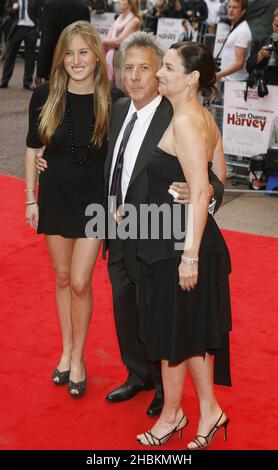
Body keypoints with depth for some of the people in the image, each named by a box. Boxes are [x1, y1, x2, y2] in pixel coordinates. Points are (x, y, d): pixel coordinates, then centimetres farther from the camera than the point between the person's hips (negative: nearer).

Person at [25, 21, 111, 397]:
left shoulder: (110, 100, -13)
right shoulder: (45, 96, -8)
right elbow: (33, 148, 2)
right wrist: (31, 198, 3)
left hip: (94, 198, -2)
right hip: (55, 194, 2)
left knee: (80, 282, -2)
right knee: (62, 278, 14)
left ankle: (78, 358, 18)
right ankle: (67, 349, 31)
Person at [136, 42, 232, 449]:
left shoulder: (185, 121, -20)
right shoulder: (204, 117, 8)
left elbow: (200, 191, -26)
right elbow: (219, 176, 15)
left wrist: (190, 255, -26)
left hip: (177, 244, -9)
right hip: (171, 238, 9)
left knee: (172, 331, 9)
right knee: (191, 330, 18)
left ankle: (171, 414, 28)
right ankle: (209, 411, 30)